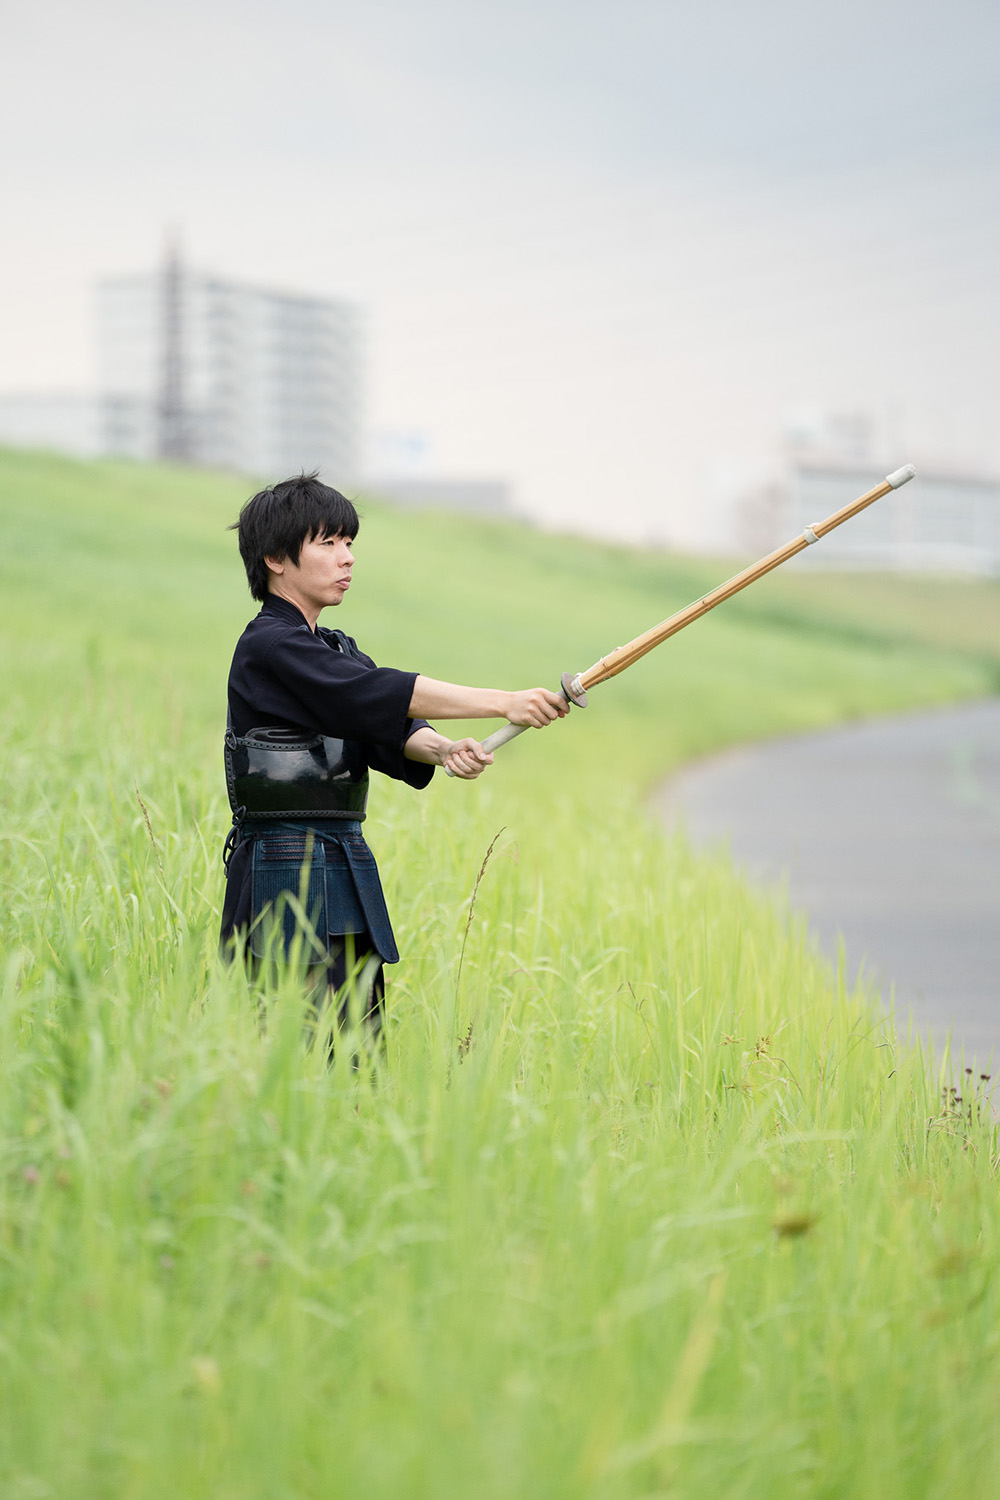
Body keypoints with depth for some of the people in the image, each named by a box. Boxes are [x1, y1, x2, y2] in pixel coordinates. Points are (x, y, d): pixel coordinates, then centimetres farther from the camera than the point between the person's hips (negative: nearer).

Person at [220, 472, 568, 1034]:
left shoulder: (338, 649, 18)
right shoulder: (267, 649, -10)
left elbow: (389, 731, 3)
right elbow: (382, 694, -20)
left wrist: (445, 749, -20)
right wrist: (507, 703, -23)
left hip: (346, 878, 9)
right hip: (285, 884, -9)